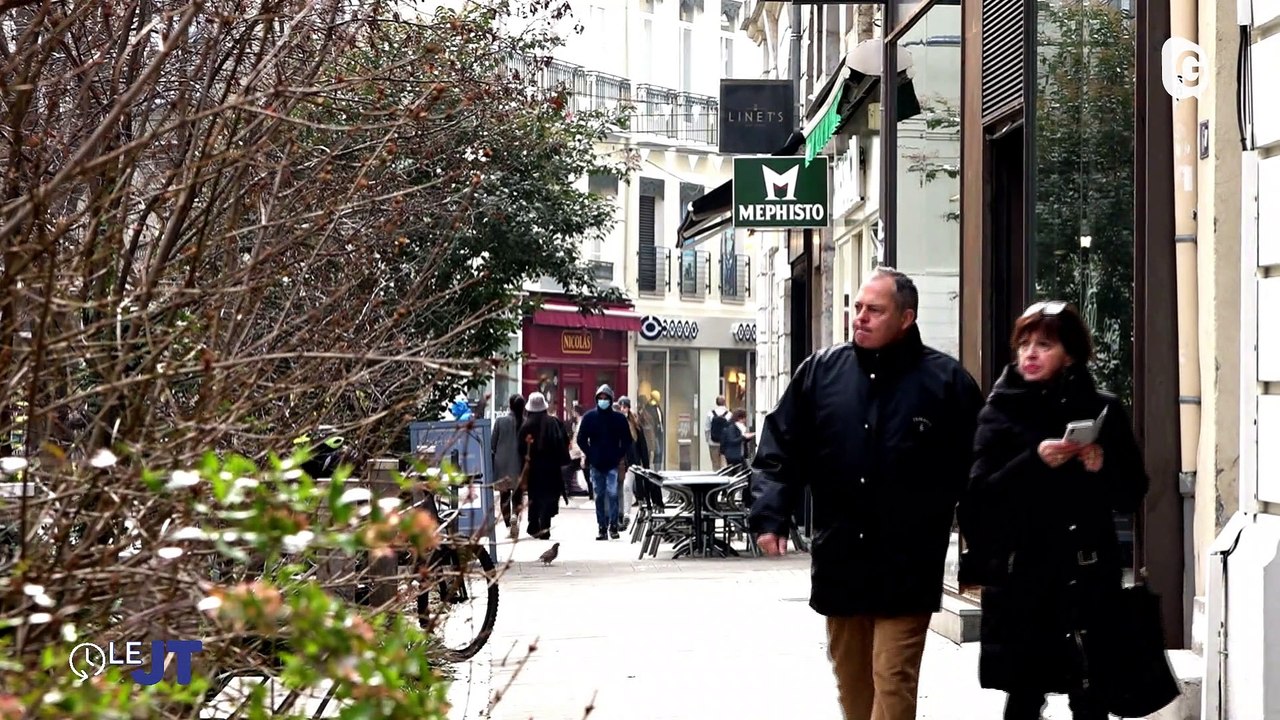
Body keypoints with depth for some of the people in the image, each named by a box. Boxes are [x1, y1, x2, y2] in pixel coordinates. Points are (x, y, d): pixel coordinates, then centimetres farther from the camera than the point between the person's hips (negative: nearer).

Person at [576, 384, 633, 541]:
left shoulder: (619, 418, 2)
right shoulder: (589, 417, 3)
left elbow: (627, 440, 9)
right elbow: (581, 439, 8)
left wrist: (620, 456, 0)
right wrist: (590, 455, 0)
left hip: (613, 464, -2)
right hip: (596, 465, 2)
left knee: (612, 493, -14)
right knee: (599, 496, 5)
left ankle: (613, 525, -6)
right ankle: (602, 528, 10)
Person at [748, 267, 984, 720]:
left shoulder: (946, 380, -2)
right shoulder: (820, 372, 6)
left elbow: (974, 468, 0)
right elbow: (780, 449, 9)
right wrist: (770, 515, -4)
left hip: (907, 568, -4)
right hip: (838, 563, 4)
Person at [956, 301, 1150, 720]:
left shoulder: (1102, 410, 8)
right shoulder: (1001, 413, 4)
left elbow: (1133, 494, 9)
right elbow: (979, 498, -6)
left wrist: (1103, 468, -10)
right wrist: (1034, 462, -18)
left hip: (1088, 575, 1)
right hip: (1020, 578, -1)